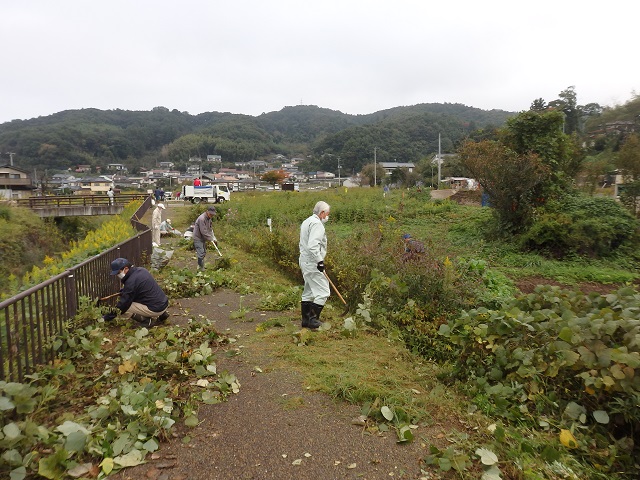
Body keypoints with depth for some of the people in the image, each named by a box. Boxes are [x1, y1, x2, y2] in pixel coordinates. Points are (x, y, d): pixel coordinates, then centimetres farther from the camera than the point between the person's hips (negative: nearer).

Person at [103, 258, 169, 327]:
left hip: (156, 309, -9)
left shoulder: (131, 282, -18)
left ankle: (148, 321, -3)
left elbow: (124, 303, -12)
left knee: (124, 308, -6)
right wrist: (124, 291, 17)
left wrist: (112, 314, 0)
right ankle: (162, 315, 18)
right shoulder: (141, 270, 7)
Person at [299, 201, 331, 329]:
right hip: (313, 264, -11)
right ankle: (313, 319, -4)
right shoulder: (317, 224, -15)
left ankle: (305, 320, 23)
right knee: (323, 292, -7)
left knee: (308, 292, 16)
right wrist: (320, 261, -23)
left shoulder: (307, 222, 18)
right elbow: (313, 245, -27)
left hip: (305, 261, 11)